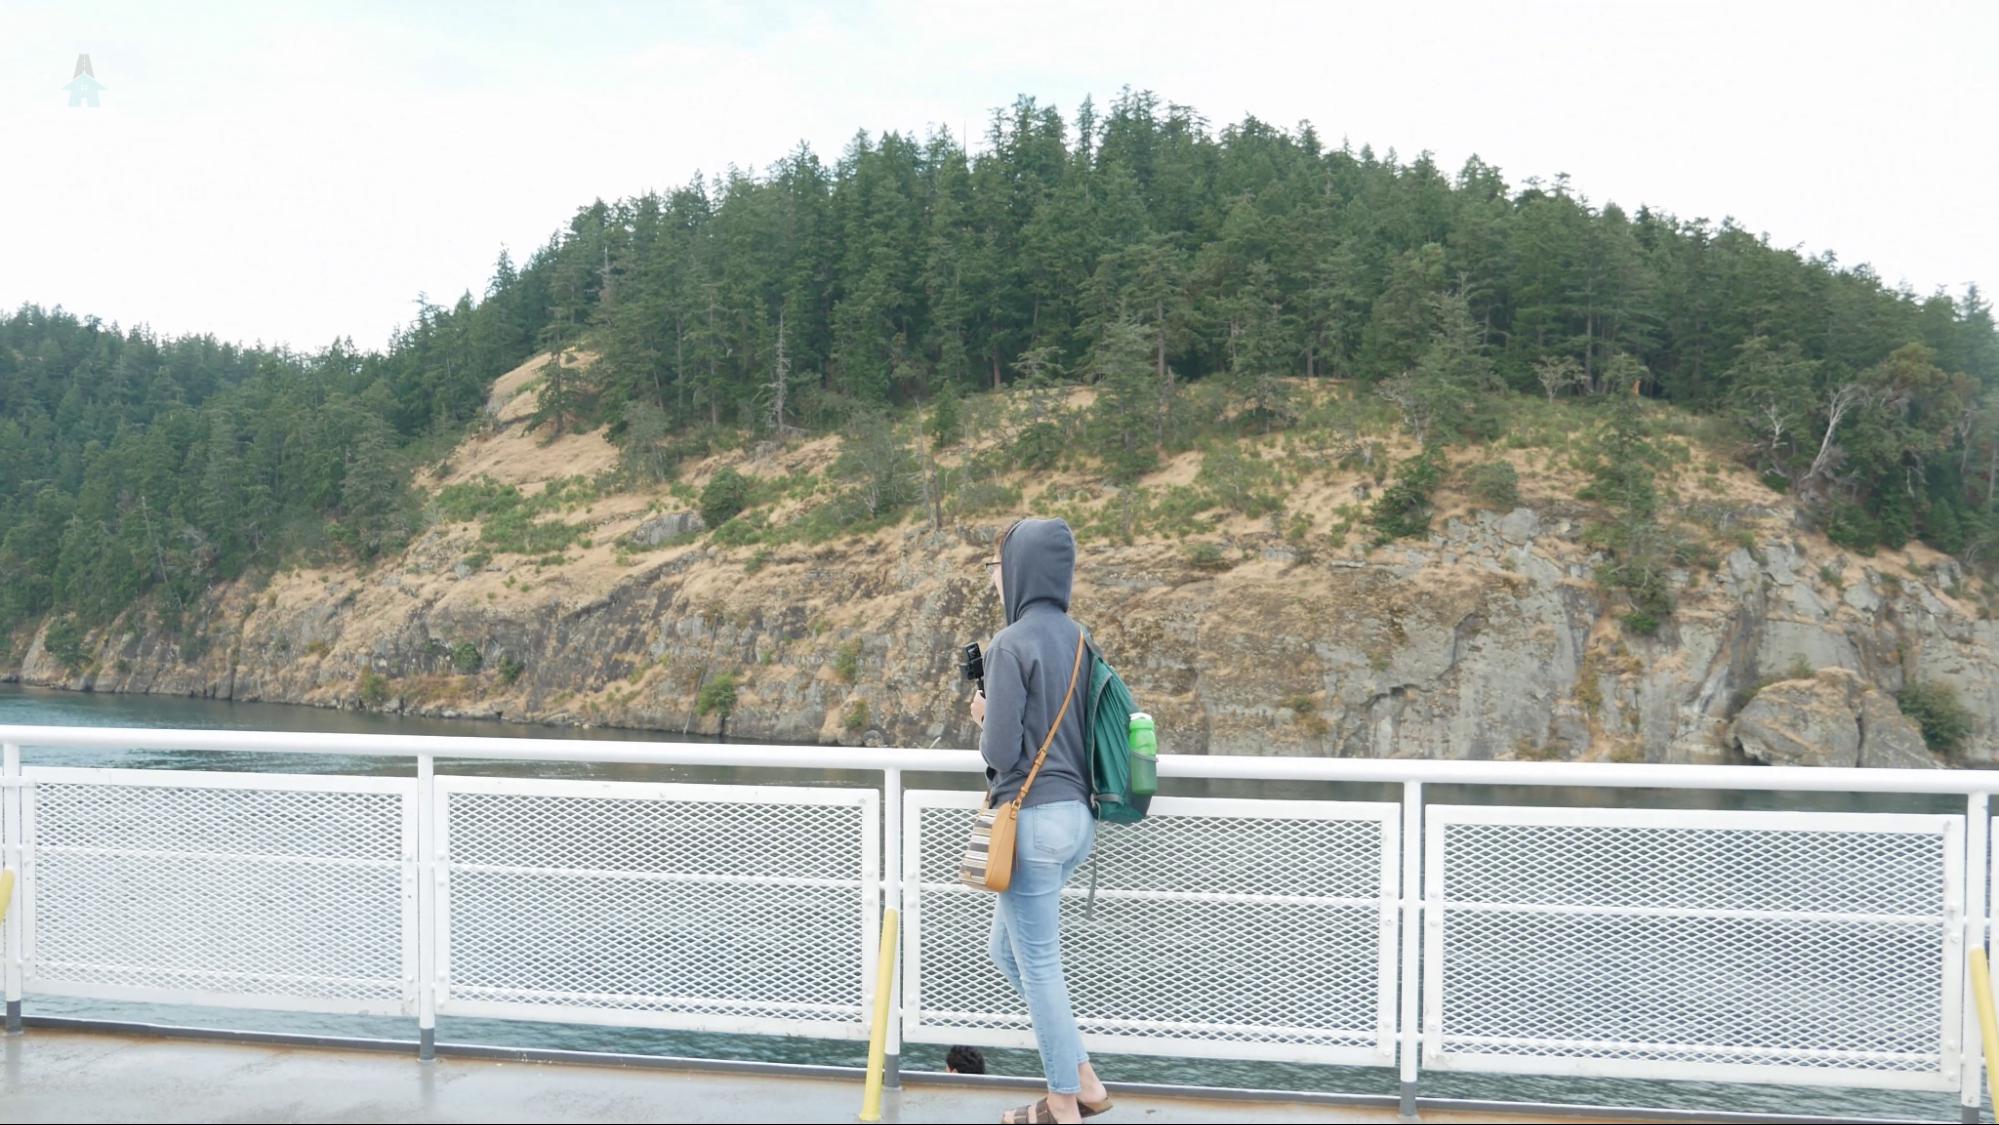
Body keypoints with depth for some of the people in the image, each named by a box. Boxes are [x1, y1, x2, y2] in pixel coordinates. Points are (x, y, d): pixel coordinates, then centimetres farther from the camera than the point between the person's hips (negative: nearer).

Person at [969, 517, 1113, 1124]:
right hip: (1077, 815, 9)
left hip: (1034, 818, -8)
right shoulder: (1077, 639, 10)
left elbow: (1000, 751, -17)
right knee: (1005, 949, 22)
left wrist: (985, 718, 3)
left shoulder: (1012, 644, -15)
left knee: (1038, 963, 5)